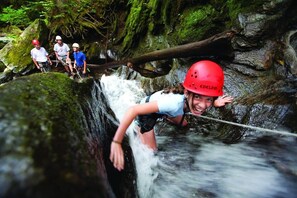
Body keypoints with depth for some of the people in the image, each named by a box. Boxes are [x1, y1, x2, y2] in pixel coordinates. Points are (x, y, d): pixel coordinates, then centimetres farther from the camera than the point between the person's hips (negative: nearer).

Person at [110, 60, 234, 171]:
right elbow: (133, 110, -48)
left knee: (183, 124, 25)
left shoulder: (191, 99, -27)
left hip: (160, 107, 6)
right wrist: (116, 142, -49)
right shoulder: (174, 103, -46)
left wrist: (215, 103, -16)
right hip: (146, 112, -5)